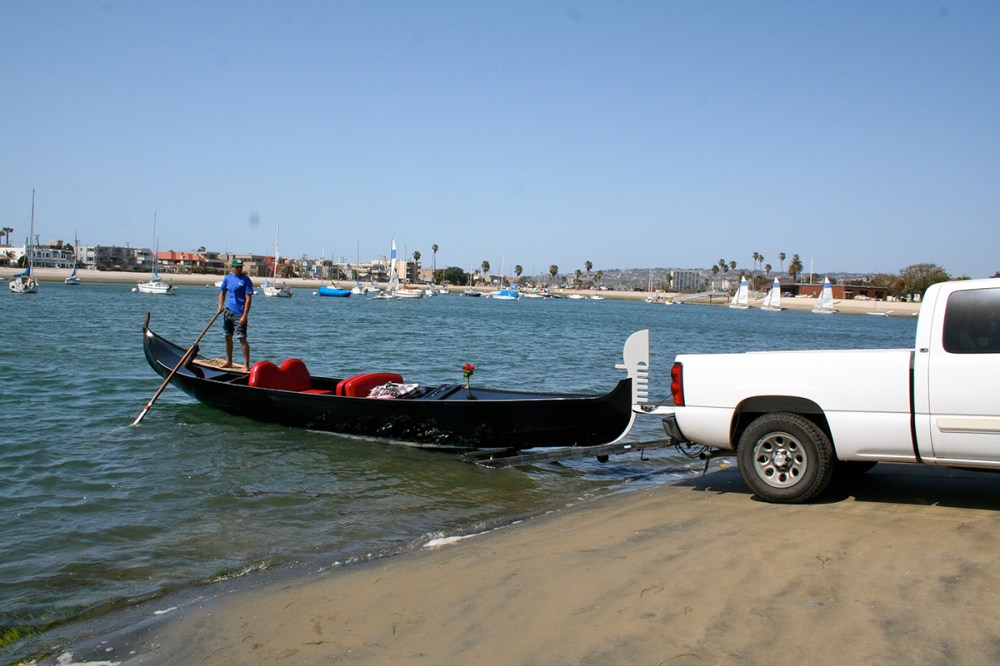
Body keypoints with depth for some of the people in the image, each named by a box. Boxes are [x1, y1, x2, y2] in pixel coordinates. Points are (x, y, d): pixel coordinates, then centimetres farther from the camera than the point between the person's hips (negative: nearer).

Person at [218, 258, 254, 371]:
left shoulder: (246, 280, -9)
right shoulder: (227, 278, 9)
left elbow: (248, 298, -13)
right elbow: (222, 292, 21)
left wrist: (244, 315, -19)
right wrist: (220, 305, 2)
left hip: (239, 314, -6)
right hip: (228, 312, 7)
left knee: (242, 338, -10)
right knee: (228, 337, 15)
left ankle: (246, 365, -8)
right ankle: (229, 361, 29)